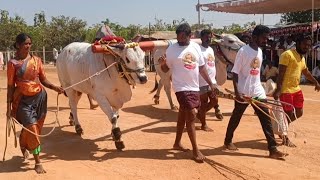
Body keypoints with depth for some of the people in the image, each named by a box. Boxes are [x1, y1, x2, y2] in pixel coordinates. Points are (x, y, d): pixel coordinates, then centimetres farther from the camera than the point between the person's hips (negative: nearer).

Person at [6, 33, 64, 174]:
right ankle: (37, 162, 5)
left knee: (36, 128, 13)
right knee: (31, 128, -6)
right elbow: (11, 86, -5)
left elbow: (43, 80, 5)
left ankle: (23, 147, 44)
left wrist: (55, 87, -14)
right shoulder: (13, 63, -6)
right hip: (23, 99, -4)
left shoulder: (36, 60, 3)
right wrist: (9, 107, -6)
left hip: (39, 97, 4)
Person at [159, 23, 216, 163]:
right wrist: (162, 63, -26)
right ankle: (196, 150, 0)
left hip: (194, 87, 5)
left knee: (183, 115, 16)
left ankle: (177, 143, 31)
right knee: (191, 117, -9)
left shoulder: (195, 47, 5)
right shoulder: (172, 49, -8)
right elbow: (166, 69, -4)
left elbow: (201, 67, 12)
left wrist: (210, 83, 12)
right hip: (182, 87, -5)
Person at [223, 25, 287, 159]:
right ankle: (228, 141, 31)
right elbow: (235, 72, -13)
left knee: (266, 119, 0)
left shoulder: (260, 51, 9)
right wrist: (237, 92, -19)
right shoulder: (243, 51, -13)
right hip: (243, 92, -6)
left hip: (258, 92, 6)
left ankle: (273, 149, 2)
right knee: (236, 117, 10)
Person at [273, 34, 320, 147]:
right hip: (286, 90, -9)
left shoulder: (302, 58, 14)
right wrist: (278, 89, -27)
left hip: (297, 89, 9)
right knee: (288, 114, -2)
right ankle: (284, 138, 16)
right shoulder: (288, 54, -14)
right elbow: (281, 73, -20)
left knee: (299, 112, 13)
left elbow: (306, 72, 31)